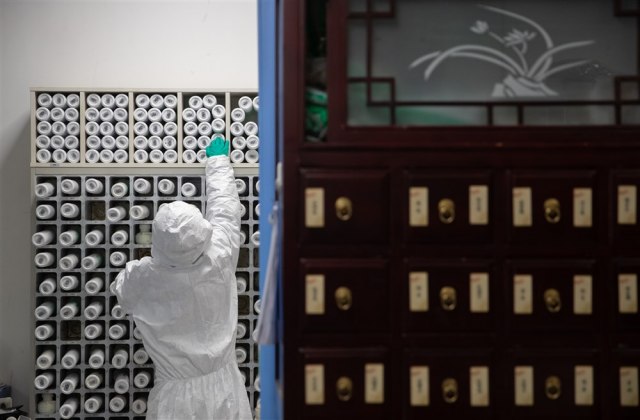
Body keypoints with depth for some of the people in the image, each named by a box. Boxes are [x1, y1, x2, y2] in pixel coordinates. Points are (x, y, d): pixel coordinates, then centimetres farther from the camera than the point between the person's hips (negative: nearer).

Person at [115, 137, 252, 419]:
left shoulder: (139, 281, -19)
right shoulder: (220, 260, -18)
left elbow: (122, 288, 7)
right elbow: (224, 210, 0)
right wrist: (218, 160, 15)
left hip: (177, 395, -1)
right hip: (224, 388, 2)